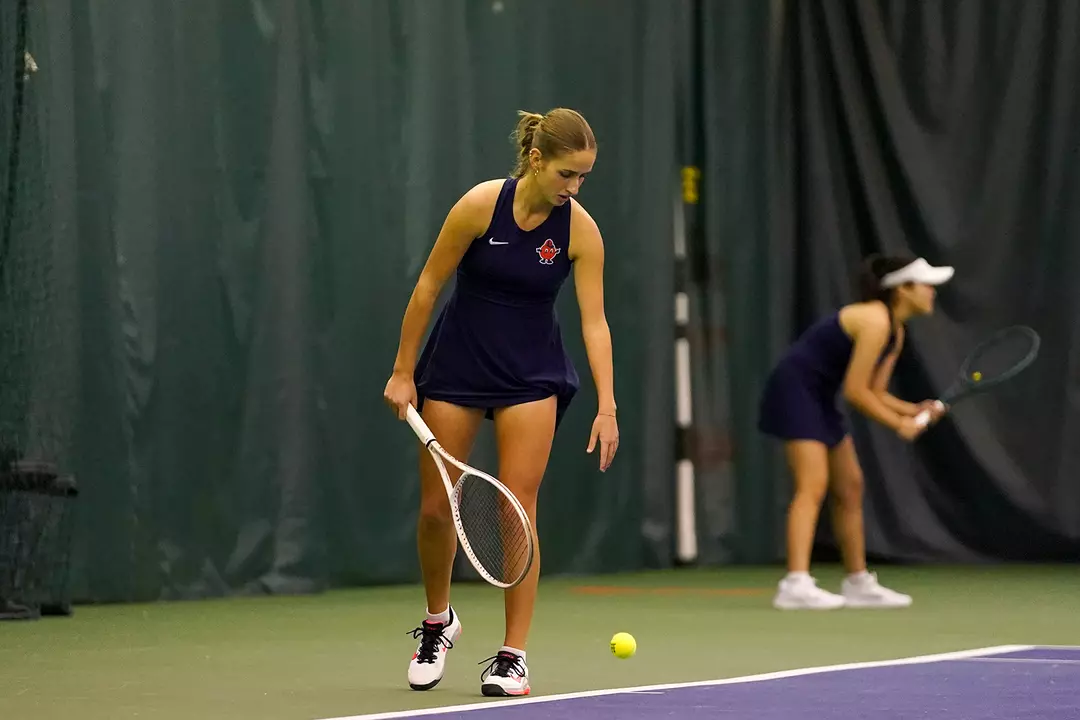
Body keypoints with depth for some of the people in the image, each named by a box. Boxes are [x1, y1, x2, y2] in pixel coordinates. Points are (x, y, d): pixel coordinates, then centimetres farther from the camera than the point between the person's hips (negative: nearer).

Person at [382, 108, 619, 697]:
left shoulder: (581, 231, -12)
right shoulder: (481, 204, -17)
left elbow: (594, 321, -14)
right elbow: (427, 287, -9)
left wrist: (607, 407, -24)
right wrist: (402, 371, -7)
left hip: (531, 373, 0)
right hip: (456, 362, 0)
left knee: (517, 509, -8)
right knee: (436, 507, 4)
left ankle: (513, 655, 0)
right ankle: (438, 622, 31)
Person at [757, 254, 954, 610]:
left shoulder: (896, 333, 9)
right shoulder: (876, 321, -21)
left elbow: (874, 393, 11)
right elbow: (855, 391, -22)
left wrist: (914, 410, -5)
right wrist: (898, 424, -13)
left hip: (819, 399, 10)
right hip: (796, 389, -10)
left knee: (850, 487, 12)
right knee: (813, 485, -20)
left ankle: (858, 583, 20)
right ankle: (796, 584, -29)